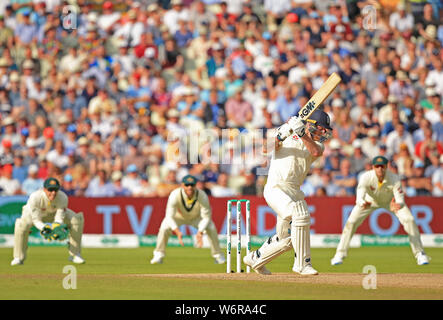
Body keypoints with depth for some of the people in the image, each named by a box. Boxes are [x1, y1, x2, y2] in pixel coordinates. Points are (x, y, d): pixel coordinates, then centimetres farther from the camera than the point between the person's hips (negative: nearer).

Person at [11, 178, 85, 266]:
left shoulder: (62, 197, -32)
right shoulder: (34, 197, -39)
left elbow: (59, 218, -27)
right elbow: (36, 220, -35)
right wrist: (43, 228, -56)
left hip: (54, 213, 3)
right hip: (33, 213, -3)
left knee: (77, 219, -19)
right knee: (22, 224, -36)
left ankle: (75, 254, -3)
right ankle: (18, 258, -15)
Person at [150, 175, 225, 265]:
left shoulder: (202, 196, -33)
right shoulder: (175, 195, -35)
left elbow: (206, 217, -27)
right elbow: (169, 217, -35)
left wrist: (200, 232, -43)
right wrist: (178, 232, -50)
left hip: (197, 217, 1)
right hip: (179, 216, -1)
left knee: (211, 228, -23)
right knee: (165, 228, -26)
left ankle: (218, 255, 0)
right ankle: (158, 256, -8)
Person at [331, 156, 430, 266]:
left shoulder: (394, 179, -36)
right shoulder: (366, 177, -36)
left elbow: (400, 200, -43)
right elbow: (359, 198, -46)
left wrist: (397, 205, -68)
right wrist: (363, 203, -71)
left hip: (391, 201, 0)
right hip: (371, 200, 0)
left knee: (409, 220, -16)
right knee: (351, 222, -14)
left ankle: (419, 254, -2)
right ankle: (340, 255, 1)